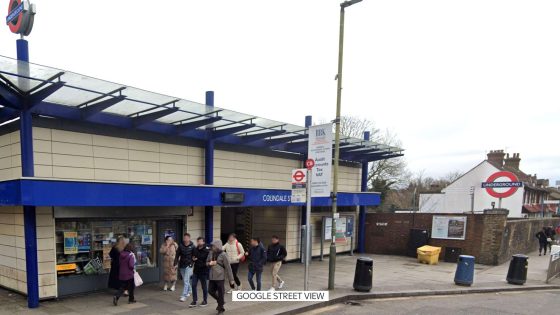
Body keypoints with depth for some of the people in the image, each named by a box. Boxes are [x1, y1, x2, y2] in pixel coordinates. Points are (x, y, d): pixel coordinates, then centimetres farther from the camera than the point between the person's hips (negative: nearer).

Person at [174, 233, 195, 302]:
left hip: (188, 265, -4)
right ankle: (189, 291, 38)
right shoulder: (181, 245, 1)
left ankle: (184, 296, -7)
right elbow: (177, 255, 4)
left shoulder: (192, 246, -7)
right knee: (185, 280, 17)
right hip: (182, 265, 4)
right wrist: (175, 264, 0)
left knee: (186, 281, -9)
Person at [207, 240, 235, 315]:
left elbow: (228, 267, -10)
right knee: (210, 291, 10)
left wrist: (231, 279, -11)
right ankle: (220, 302, 35)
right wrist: (209, 263, -10)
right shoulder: (211, 253, 3)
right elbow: (207, 262, 16)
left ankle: (220, 309, 20)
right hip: (212, 276, 6)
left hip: (220, 277, -6)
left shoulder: (223, 255, -12)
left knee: (220, 293, 2)